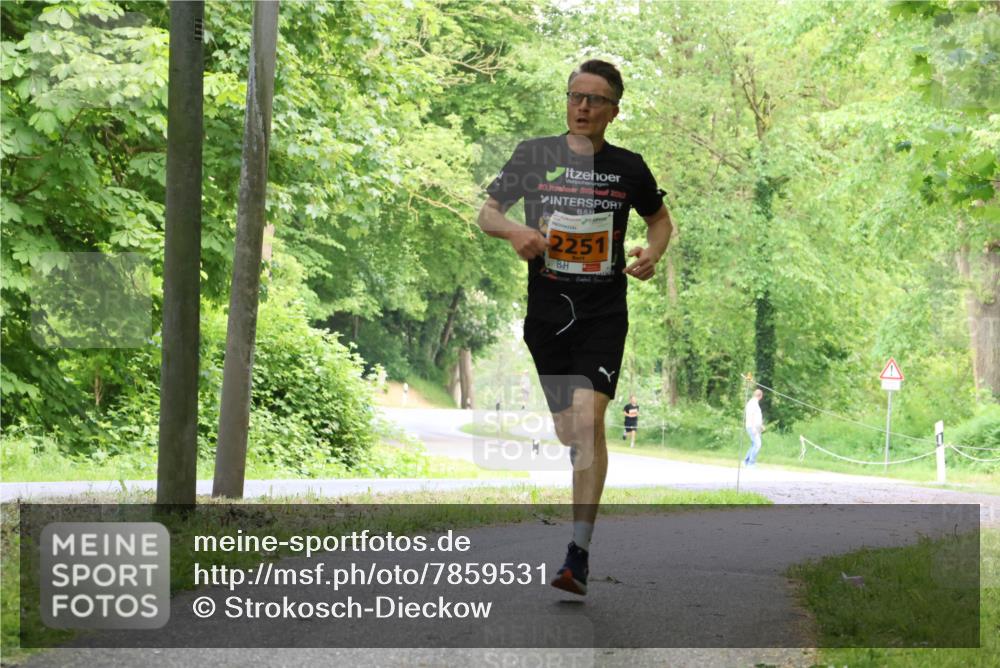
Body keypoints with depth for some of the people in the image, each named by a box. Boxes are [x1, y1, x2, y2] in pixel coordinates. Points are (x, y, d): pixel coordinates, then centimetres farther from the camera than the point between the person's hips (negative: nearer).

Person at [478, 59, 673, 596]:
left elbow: (660, 217, 19)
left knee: (587, 418, -19)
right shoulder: (534, 155, 2)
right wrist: (514, 230, -13)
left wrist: (653, 253, -2)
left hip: (603, 314, -2)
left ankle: (579, 554, -20)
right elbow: (486, 212, 9)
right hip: (546, 311, 2)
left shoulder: (628, 167, 3)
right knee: (567, 432, 11)